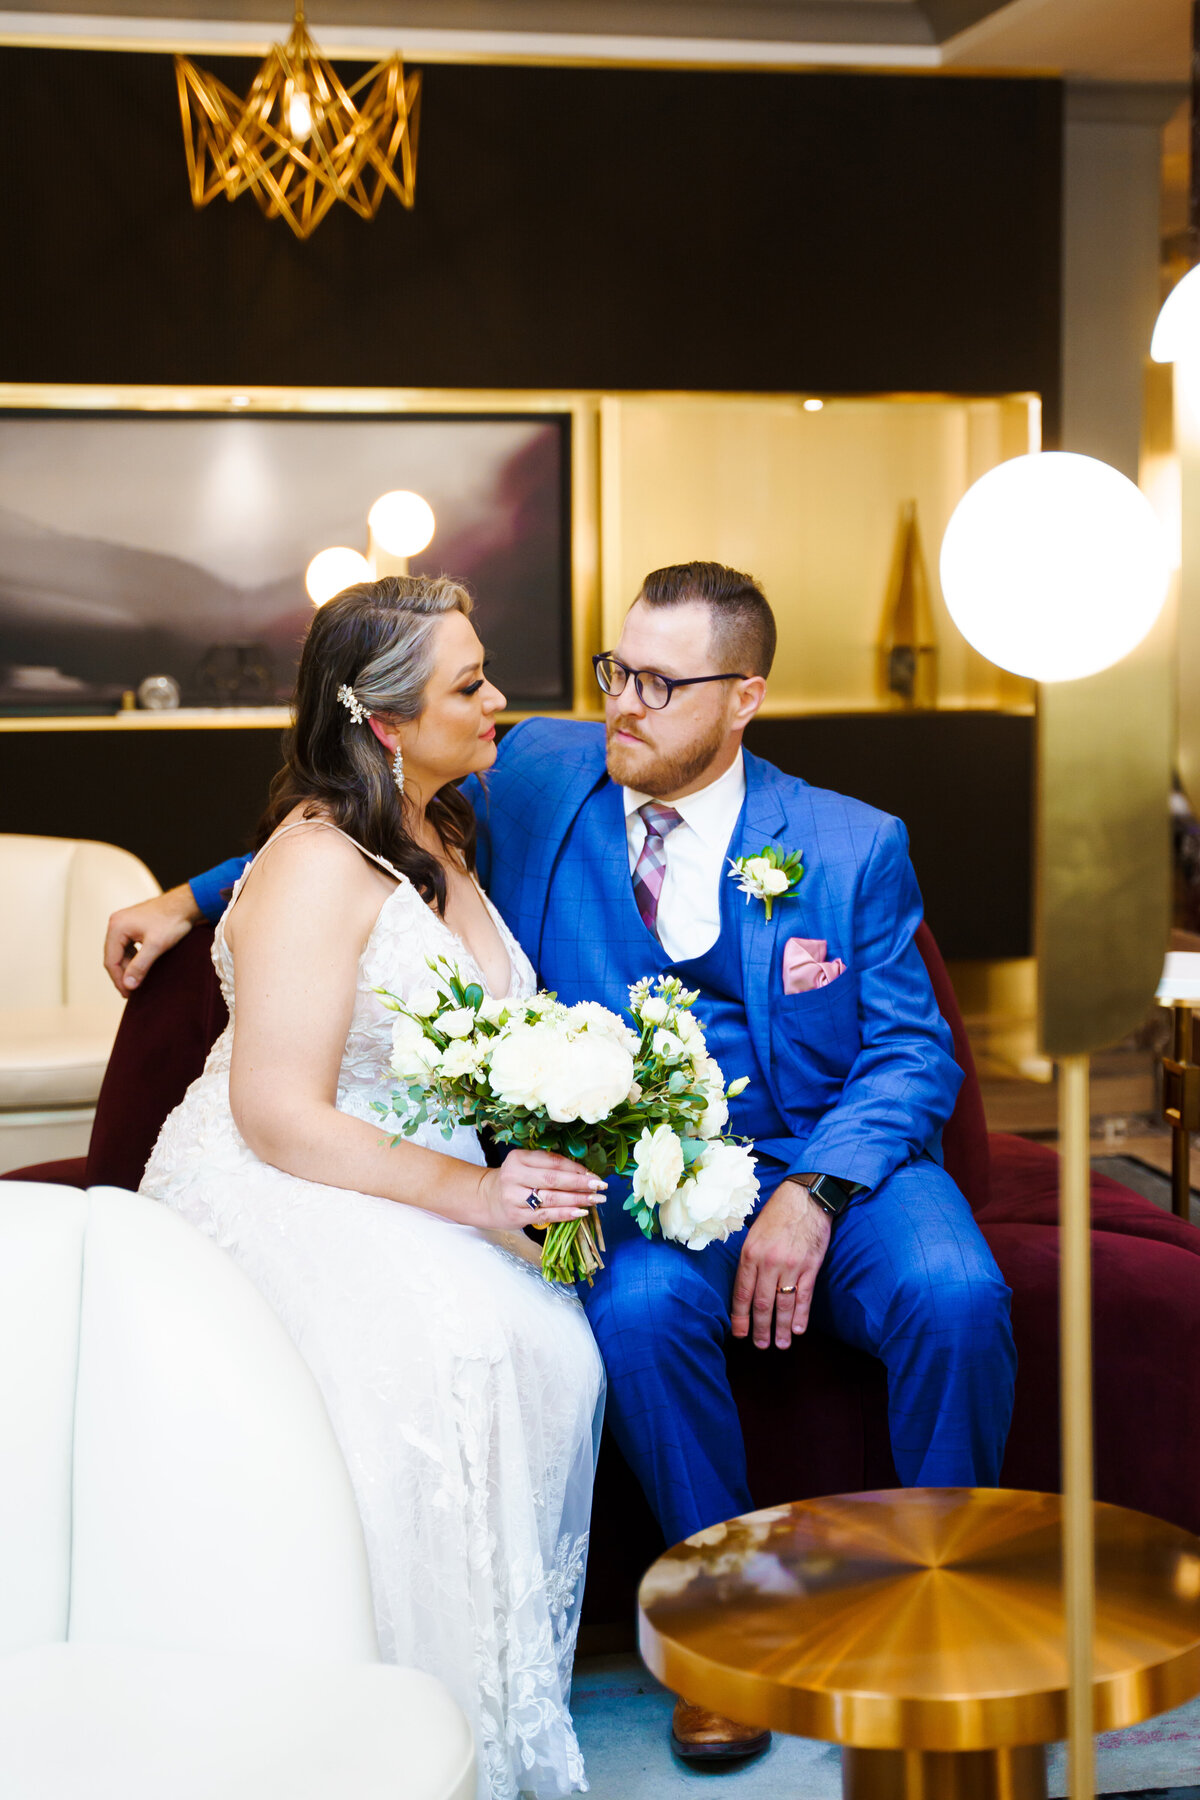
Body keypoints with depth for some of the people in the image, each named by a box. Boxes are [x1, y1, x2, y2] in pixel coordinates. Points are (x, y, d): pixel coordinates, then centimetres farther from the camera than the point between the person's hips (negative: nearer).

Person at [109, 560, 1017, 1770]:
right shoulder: (537, 779, 4)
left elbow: (912, 1055, -1)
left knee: (953, 1295, -30)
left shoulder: (854, 847, 0)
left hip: (839, 1158, 0)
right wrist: (188, 902, 13)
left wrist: (811, 1195, -18)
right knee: (637, 1306, -33)